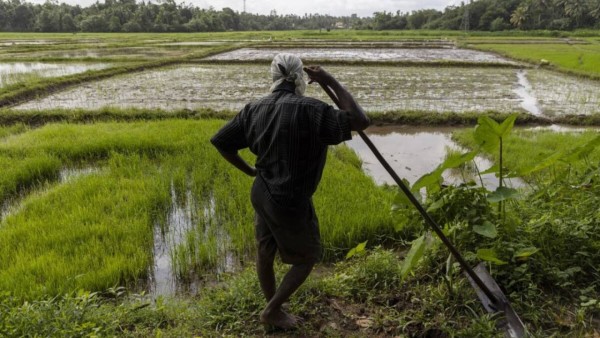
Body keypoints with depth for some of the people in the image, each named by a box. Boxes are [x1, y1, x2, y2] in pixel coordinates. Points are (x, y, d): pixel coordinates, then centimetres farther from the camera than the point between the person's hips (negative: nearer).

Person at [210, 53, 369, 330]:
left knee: (265, 253, 21)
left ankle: (273, 310, 42)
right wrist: (331, 82, -16)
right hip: (290, 202, -7)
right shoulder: (309, 110, -22)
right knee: (307, 258, 16)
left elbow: (219, 141, 4)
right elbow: (360, 121, -25)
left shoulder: (255, 109, -1)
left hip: (261, 193, 7)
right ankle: (272, 311, 27)